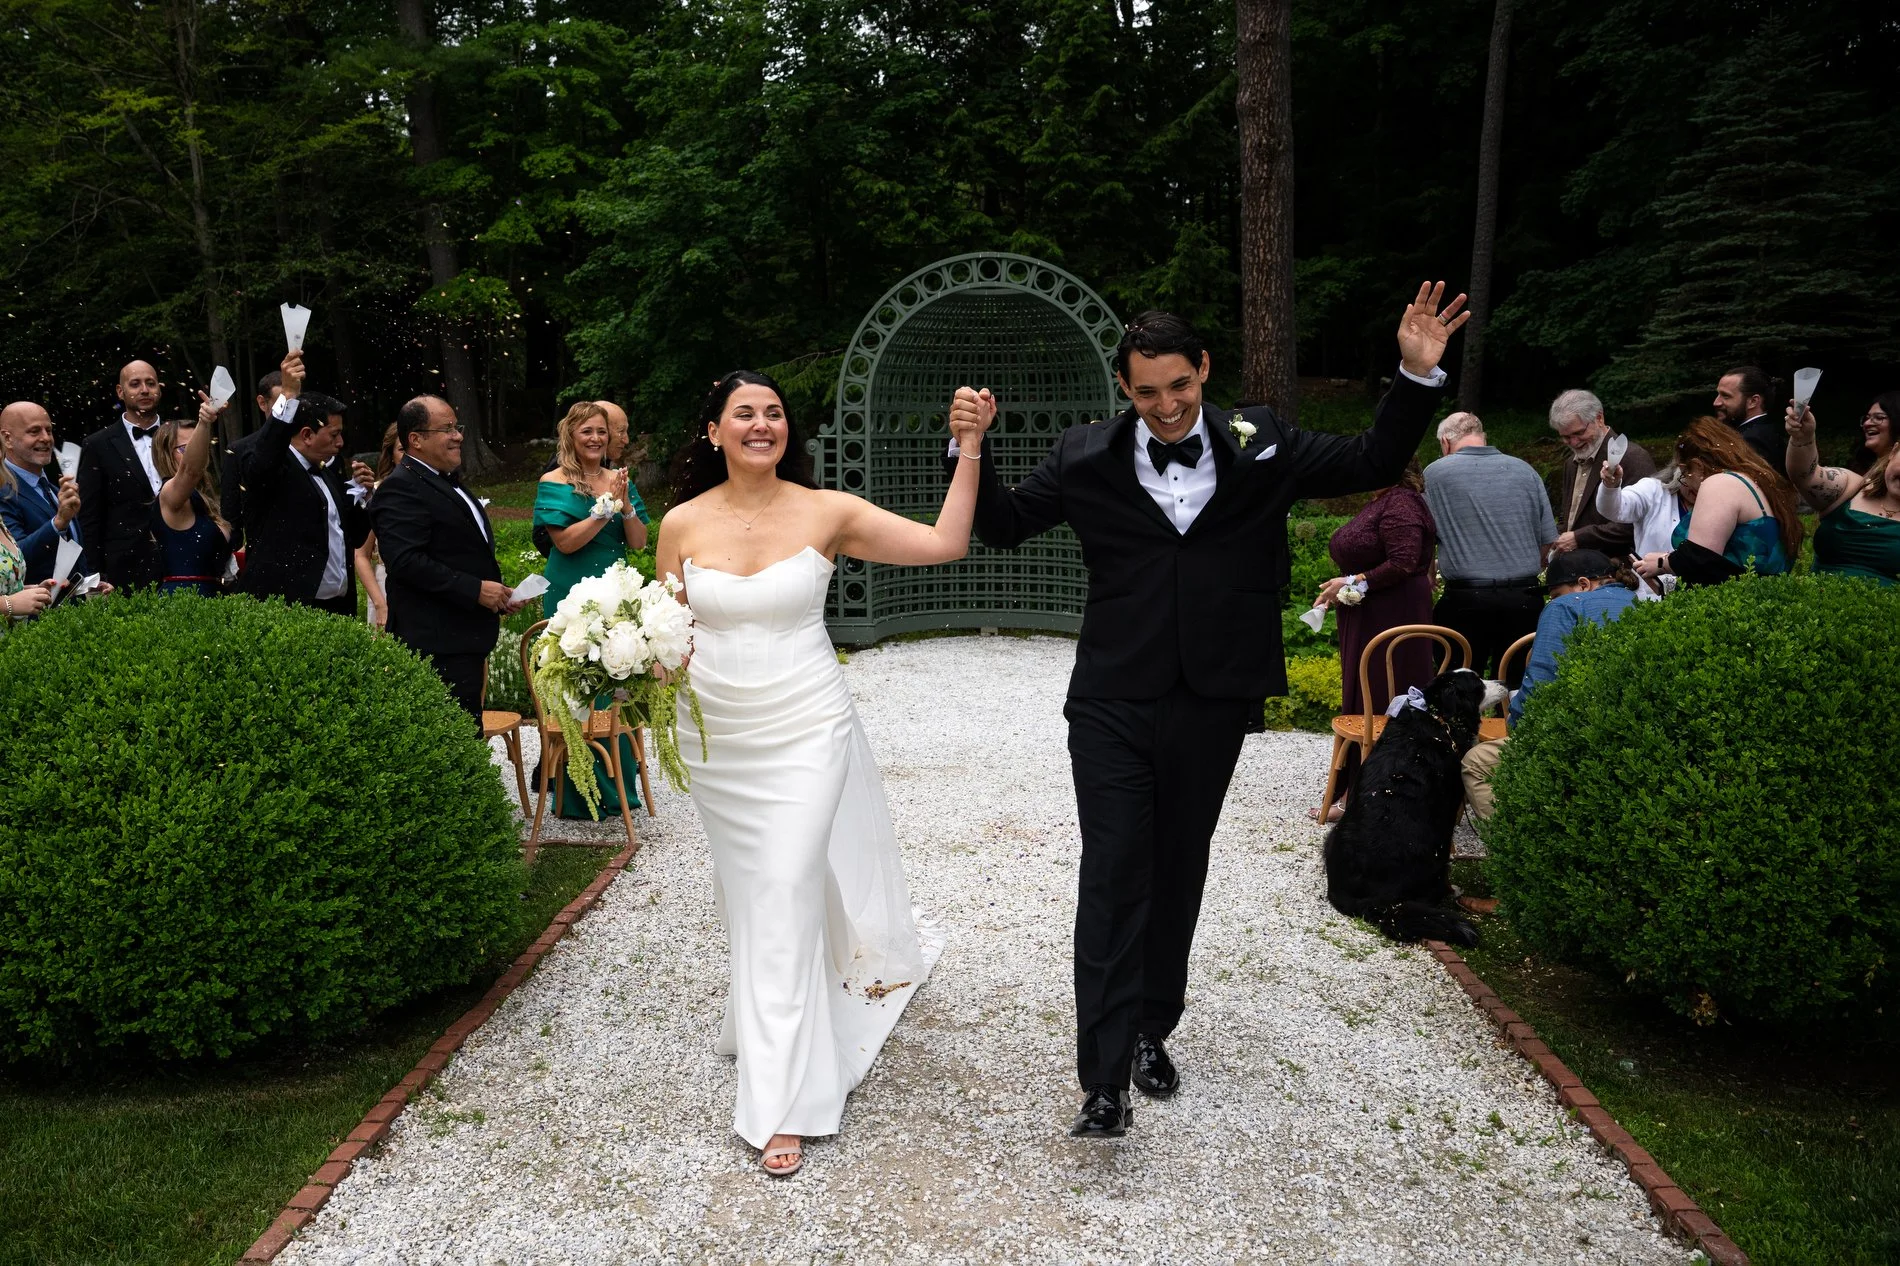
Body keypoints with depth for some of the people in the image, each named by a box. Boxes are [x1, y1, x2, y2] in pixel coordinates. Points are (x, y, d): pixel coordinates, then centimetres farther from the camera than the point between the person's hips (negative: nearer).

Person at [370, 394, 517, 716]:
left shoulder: (448, 484, 21)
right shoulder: (400, 490, -11)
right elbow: (406, 561, -22)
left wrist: (497, 596, 15)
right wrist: (476, 590, -20)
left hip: (464, 640, 10)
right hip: (439, 644, -10)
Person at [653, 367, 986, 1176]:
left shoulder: (827, 512, -7)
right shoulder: (683, 524, -1)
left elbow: (945, 542, -10)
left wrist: (969, 450, -15)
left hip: (805, 730, -3)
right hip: (715, 737, 3)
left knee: (786, 895, -8)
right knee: (748, 891, 16)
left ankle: (781, 1104, 1)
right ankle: (771, 1031, 45)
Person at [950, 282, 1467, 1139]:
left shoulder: (1259, 448, 2)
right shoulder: (1087, 459, -1)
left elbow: (1373, 466, 8)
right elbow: (1002, 527, 6)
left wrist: (1417, 377, -5)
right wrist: (973, 449, -9)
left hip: (1210, 707, 2)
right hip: (1113, 705, -1)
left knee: (1178, 874, 14)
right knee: (1113, 876, -5)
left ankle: (1151, 1032, 33)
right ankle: (1105, 1079, -2)